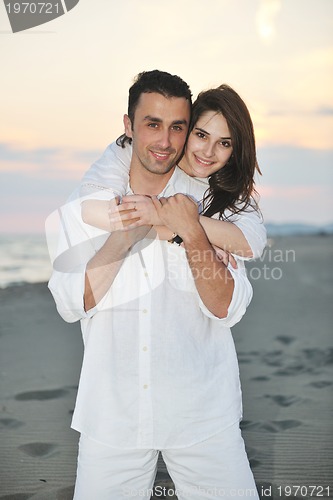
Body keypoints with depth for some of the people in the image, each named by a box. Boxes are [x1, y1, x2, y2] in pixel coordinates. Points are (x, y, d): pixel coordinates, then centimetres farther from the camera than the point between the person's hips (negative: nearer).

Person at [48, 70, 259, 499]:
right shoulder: (83, 208, 2)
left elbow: (227, 309, -8)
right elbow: (70, 306, -7)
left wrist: (192, 235, -19)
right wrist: (124, 234, -14)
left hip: (202, 416, 0)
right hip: (111, 413, 1)